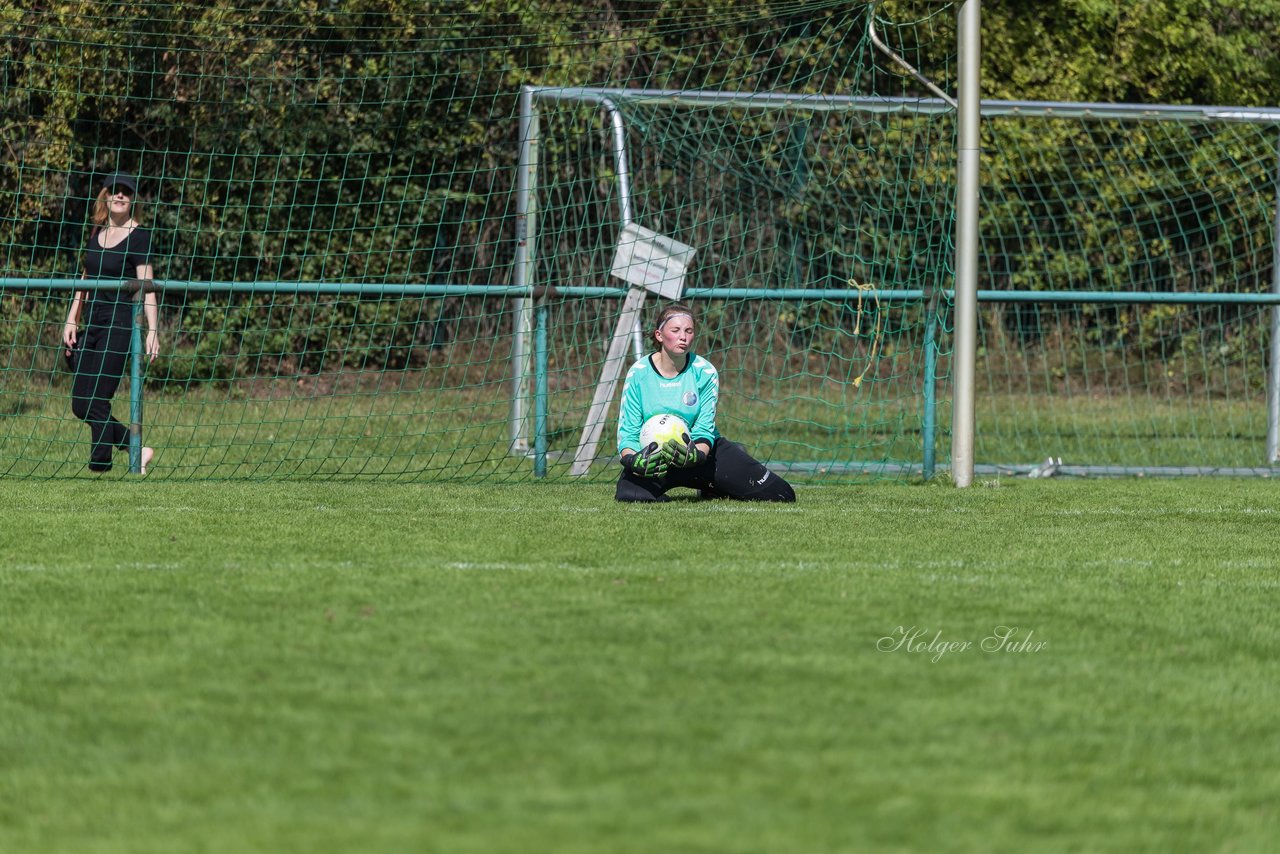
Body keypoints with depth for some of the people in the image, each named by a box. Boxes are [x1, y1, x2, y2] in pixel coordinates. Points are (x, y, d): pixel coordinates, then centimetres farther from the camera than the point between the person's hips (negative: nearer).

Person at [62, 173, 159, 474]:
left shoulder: (138, 237, -6)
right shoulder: (96, 233, 14)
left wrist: (152, 330, -16)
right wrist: (72, 319, 14)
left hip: (119, 323, -7)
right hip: (92, 323, 7)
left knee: (97, 403, -11)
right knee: (80, 406, 5)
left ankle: (100, 466, -4)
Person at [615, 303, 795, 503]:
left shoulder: (705, 372, -8)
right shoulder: (639, 374, -10)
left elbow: (704, 430, -12)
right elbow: (628, 432, -12)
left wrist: (695, 455, -36)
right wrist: (634, 461, -35)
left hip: (701, 450, 1)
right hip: (653, 454, -1)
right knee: (628, 493, -36)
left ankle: (713, 490, 17)